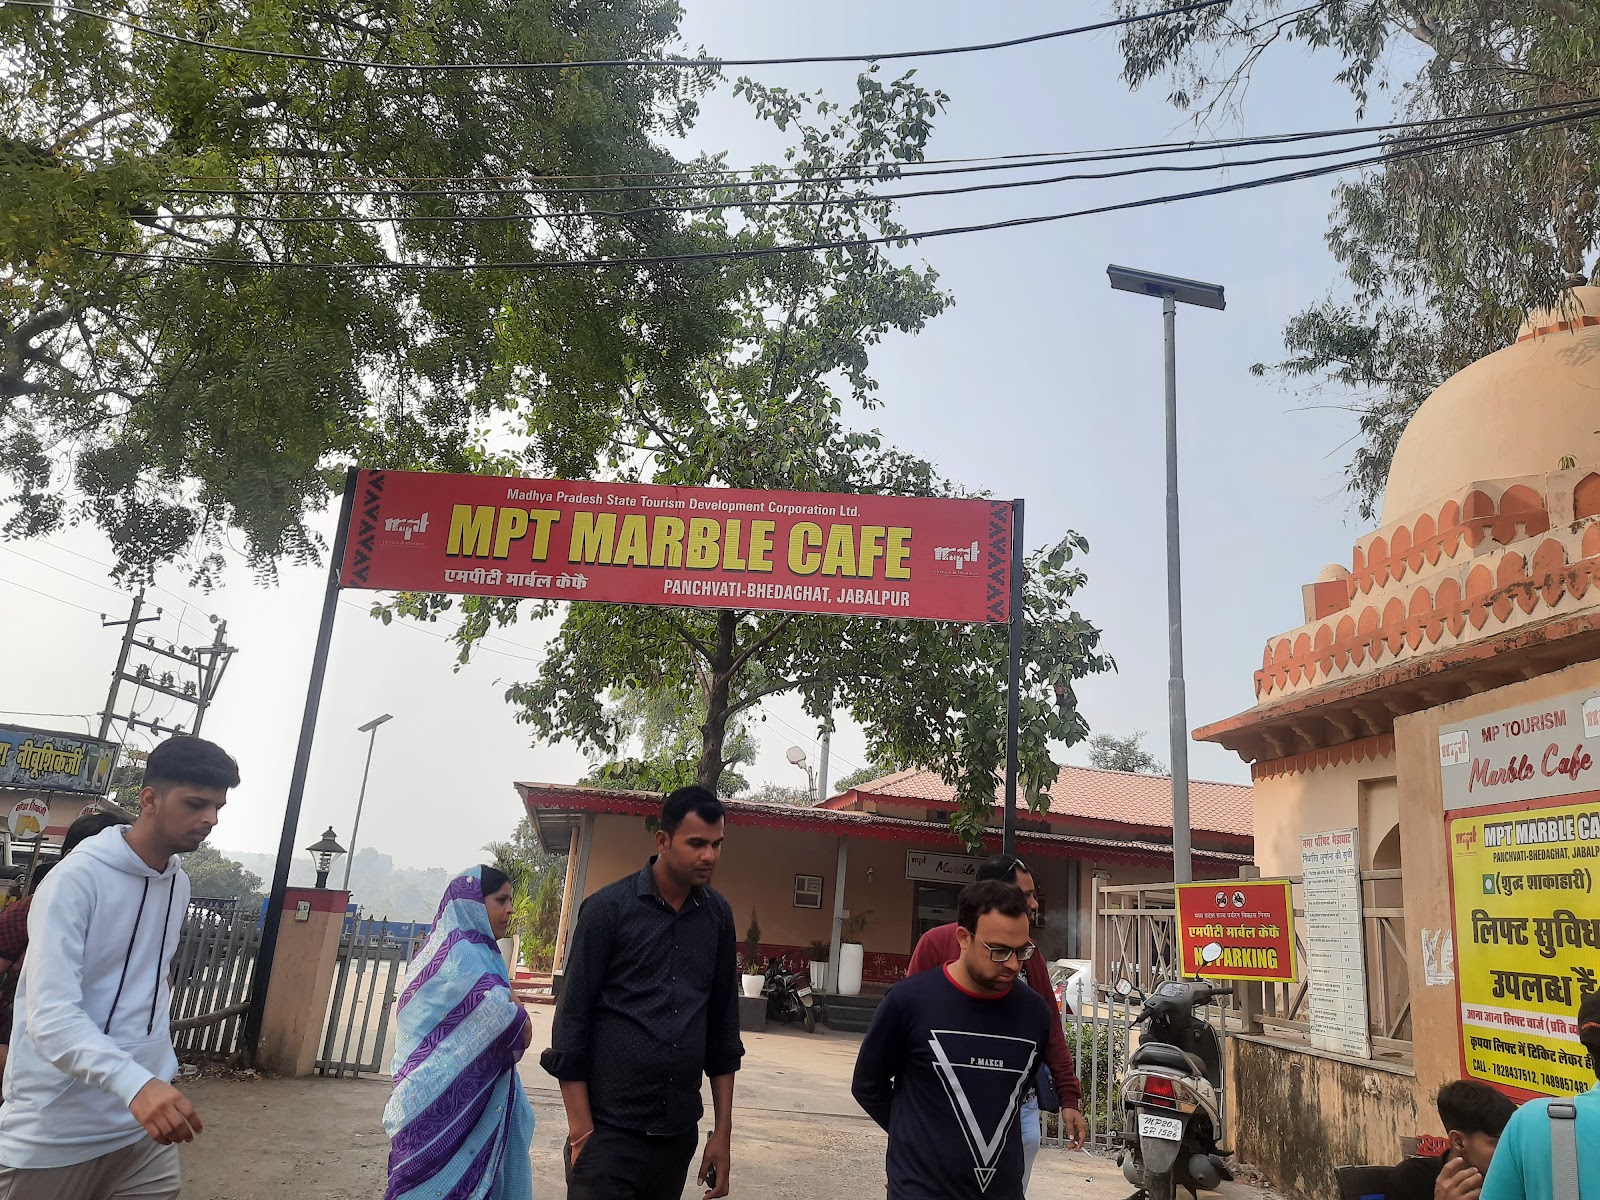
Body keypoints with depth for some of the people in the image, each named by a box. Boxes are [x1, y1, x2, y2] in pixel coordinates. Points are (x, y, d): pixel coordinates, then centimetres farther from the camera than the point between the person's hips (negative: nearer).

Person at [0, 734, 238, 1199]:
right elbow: (51, 1014, -26)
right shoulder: (76, 878, -17)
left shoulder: (179, 884, 6)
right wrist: (134, 1082, -38)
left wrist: (160, 1079, 13)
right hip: (54, 1136, -6)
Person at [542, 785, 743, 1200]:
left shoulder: (718, 916, 5)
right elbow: (571, 1021, -6)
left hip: (680, 1134, 4)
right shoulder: (609, 907, -7)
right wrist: (582, 1133, -9)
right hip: (609, 1132, -4)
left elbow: (723, 1025, 10)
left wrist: (723, 1132, 8)